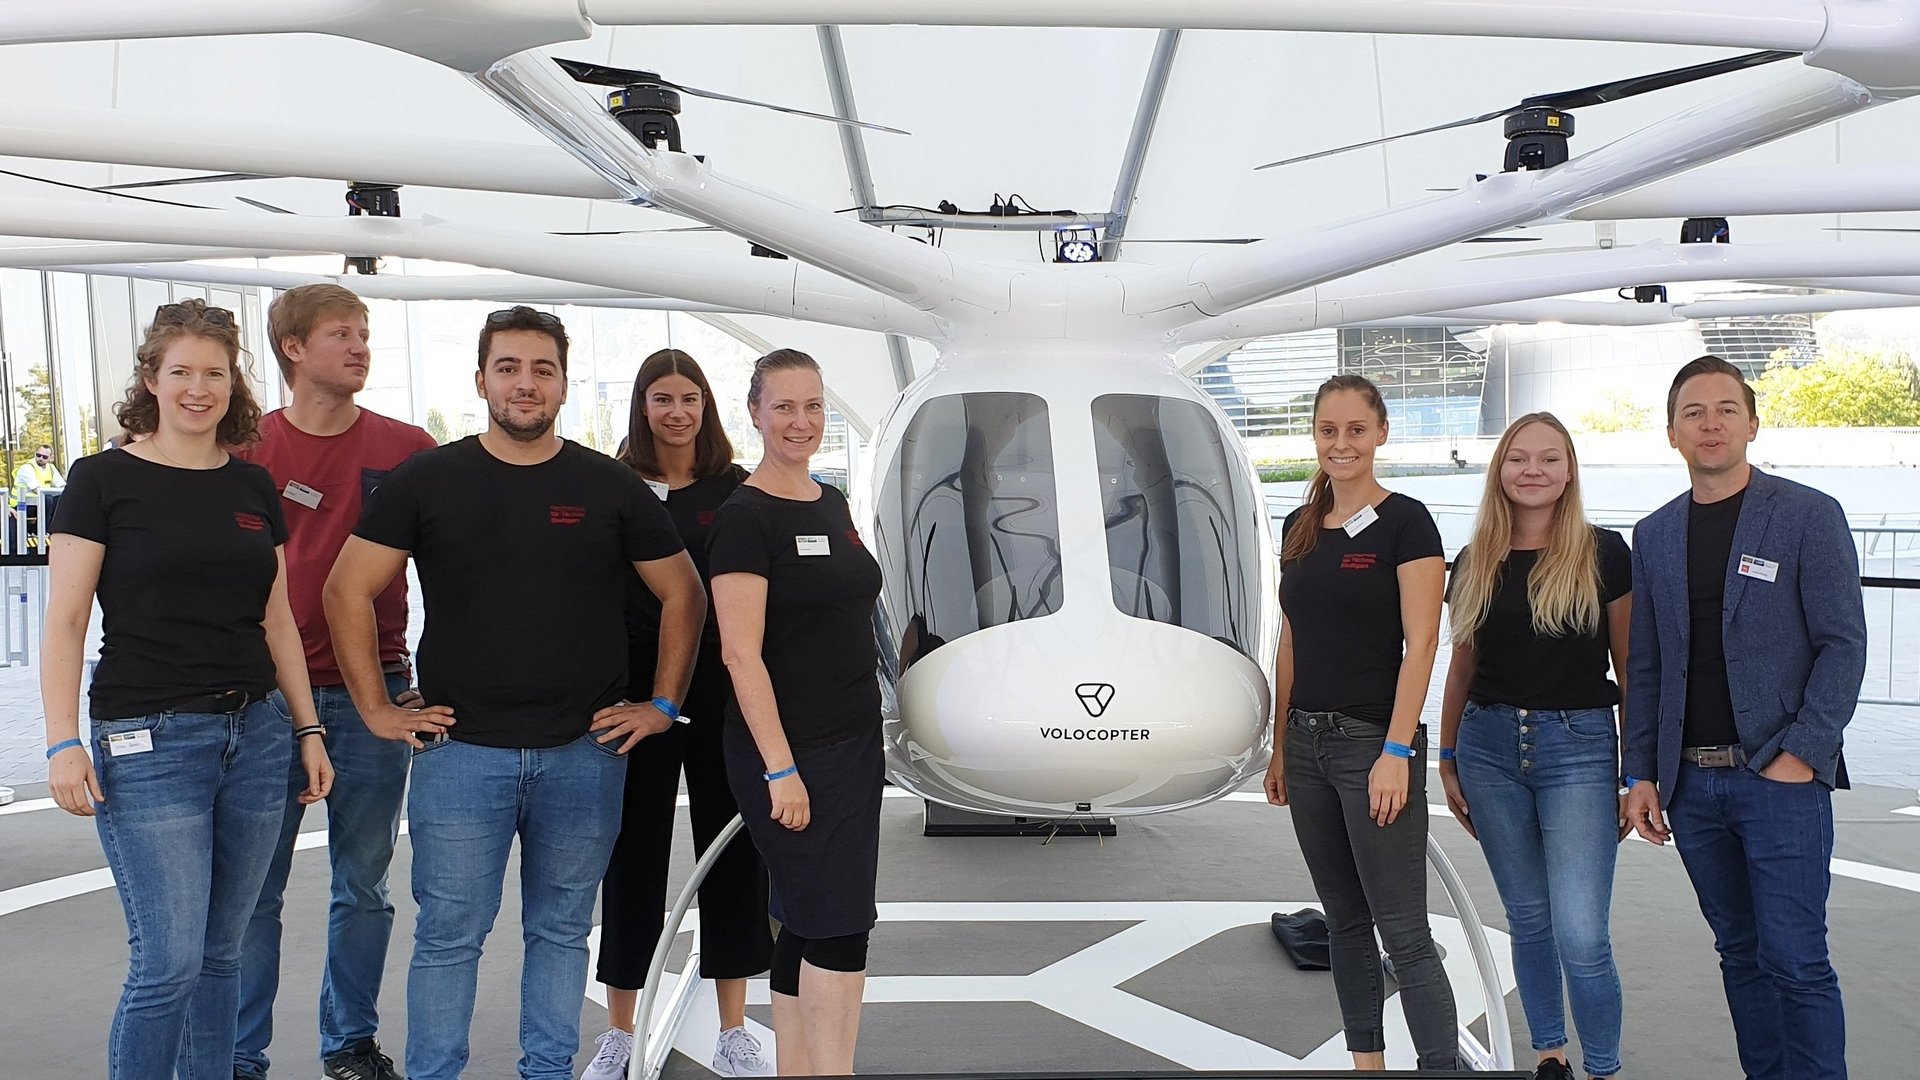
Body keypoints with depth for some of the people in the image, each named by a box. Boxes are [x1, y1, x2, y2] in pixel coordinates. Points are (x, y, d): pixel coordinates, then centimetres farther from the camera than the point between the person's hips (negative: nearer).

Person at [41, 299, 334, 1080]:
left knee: (221, 952, 12)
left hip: (255, 737, 5)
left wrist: (307, 729, 12)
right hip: (148, 743, -4)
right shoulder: (104, 479, -2)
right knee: (168, 961, -6)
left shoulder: (253, 486, 10)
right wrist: (63, 743, -13)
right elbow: (65, 620, -5)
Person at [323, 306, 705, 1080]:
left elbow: (683, 594, 8)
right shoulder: (427, 480, 2)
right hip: (460, 750, -1)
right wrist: (376, 709, -1)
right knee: (448, 935, 6)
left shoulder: (610, 487, 3)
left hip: (583, 753, 1)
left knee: (561, 929, 12)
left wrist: (663, 705, 3)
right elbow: (347, 590, 4)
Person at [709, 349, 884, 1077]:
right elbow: (741, 653, -17)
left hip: (855, 742, 7)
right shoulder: (745, 518, -13)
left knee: (807, 921, 12)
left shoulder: (833, 504, 11)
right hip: (789, 752, -7)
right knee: (839, 925, -4)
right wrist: (780, 768, -21)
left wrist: (874, 733, 17)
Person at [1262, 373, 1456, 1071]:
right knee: (1344, 919, 15)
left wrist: (1396, 754, -19)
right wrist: (1279, 746, 12)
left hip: (1373, 743, -7)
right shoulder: (1300, 527, 10)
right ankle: (1367, 1061, 26)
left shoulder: (1405, 522, -9)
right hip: (1307, 744, 7)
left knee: (1403, 930, -5)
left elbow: (1420, 645, -13)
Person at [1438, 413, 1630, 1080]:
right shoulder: (1476, 561, 6)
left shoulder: (1605, 554, -3)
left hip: (1579, 748, -3)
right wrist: (1447, 762, 12)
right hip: (1489, 746, 3)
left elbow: (1630, 669, 0)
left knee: (1580, 936, -7)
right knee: (1527, 919, 14)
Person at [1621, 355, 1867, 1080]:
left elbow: (1843, 644, -5)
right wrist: (1641, 774, 7)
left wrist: (1801, 753, -13)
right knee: (1740, 952, 13)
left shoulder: (1808, 515, -2)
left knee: (1793, 959, -5)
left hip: (1780, 776, -4)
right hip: (1690, 782, 4)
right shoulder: (1654, 535, 11)